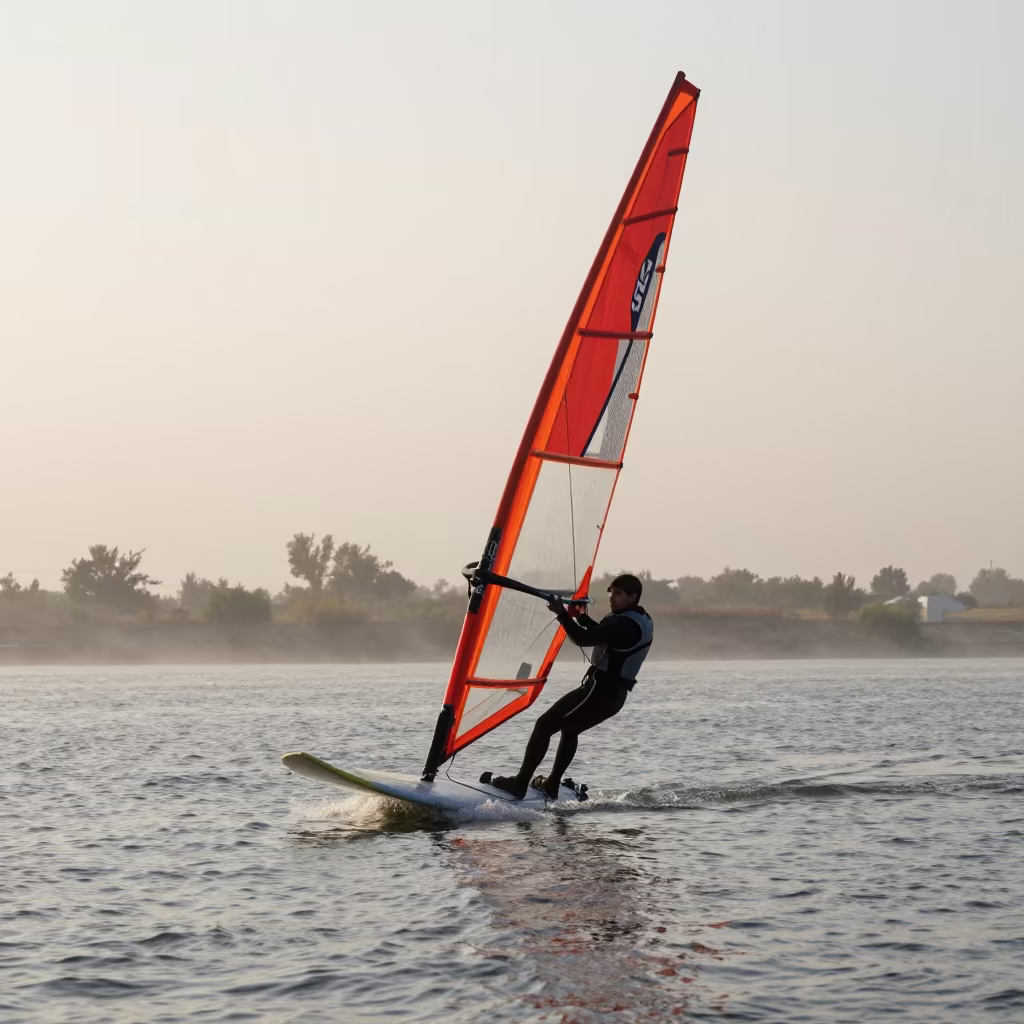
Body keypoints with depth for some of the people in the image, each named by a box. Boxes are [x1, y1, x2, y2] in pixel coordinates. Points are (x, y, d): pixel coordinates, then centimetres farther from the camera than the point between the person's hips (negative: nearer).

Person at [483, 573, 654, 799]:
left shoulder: (626, 624, -21)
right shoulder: (642, 621, 12)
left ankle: (519, 784, -6)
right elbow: (602, 635, 24)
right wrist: (581, 616, 13)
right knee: (569, 728, 29)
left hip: (599, 690, -10)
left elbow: (584, 639, -27)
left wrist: (562, 613, -18)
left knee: (544, 725, -5)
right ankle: (551, 785, 32)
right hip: (614, 695, 10)